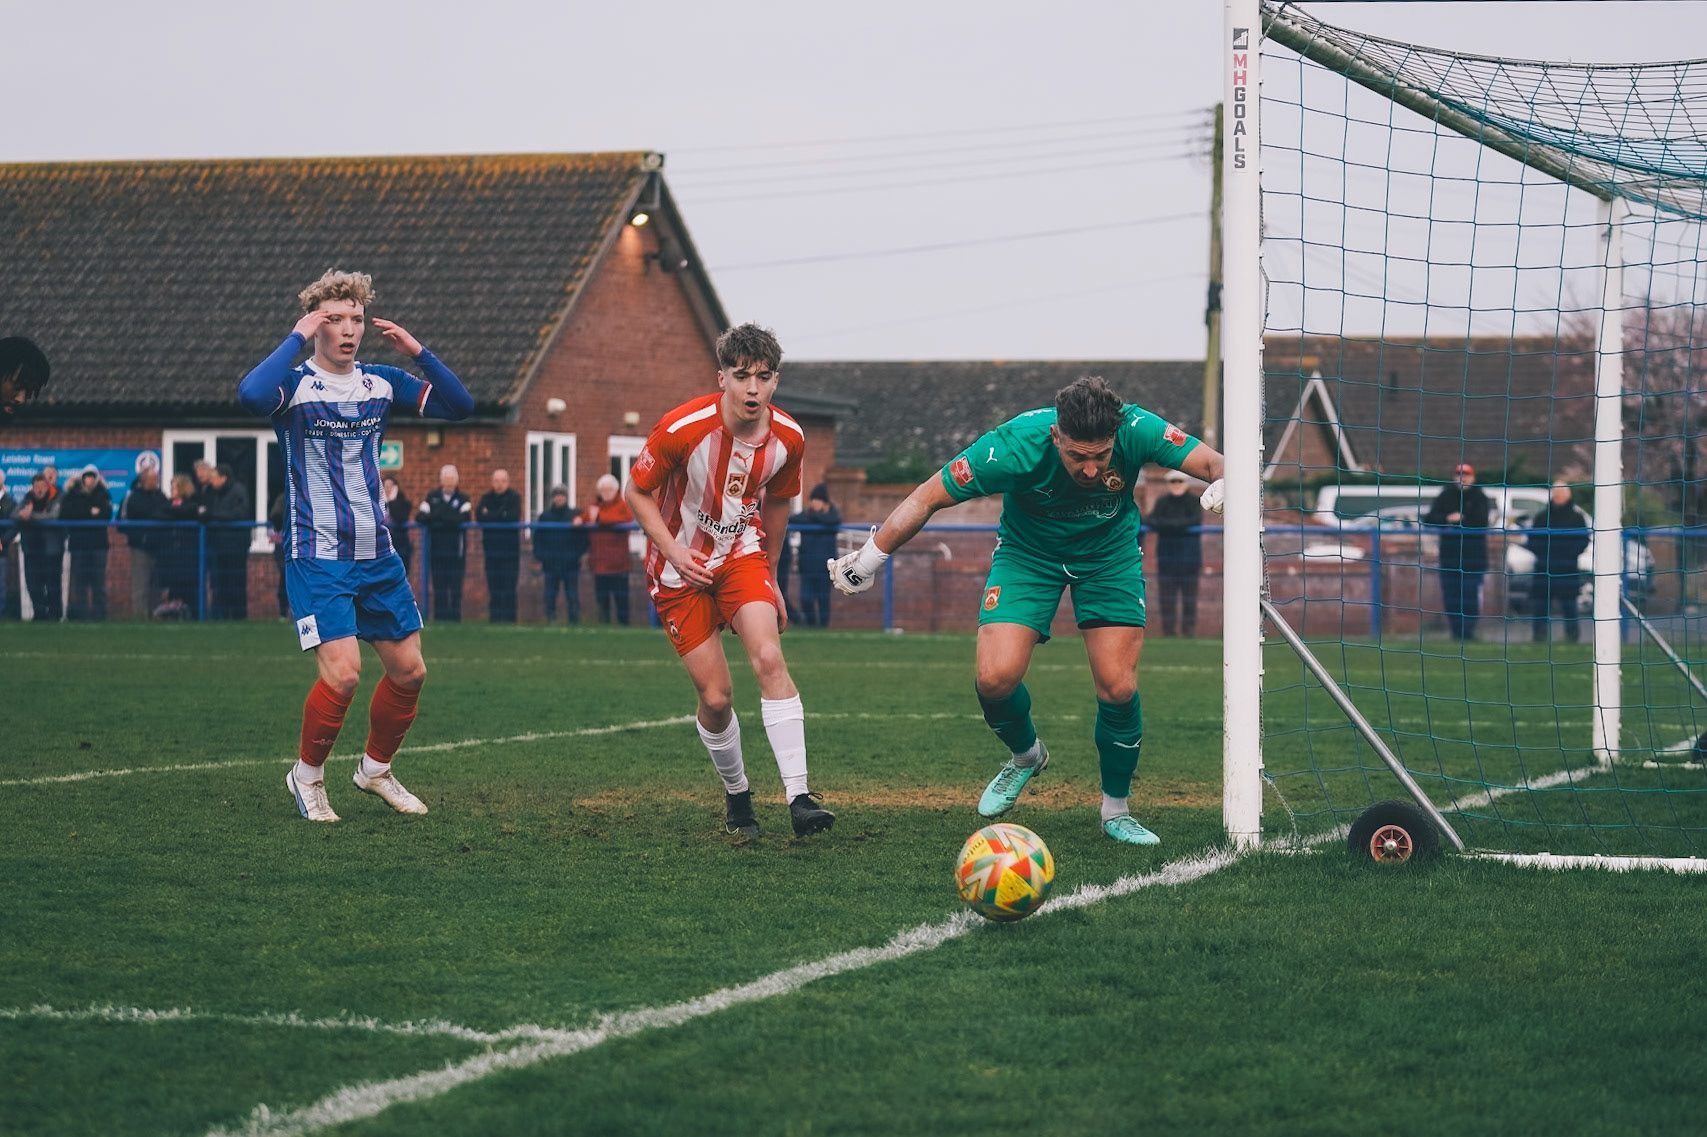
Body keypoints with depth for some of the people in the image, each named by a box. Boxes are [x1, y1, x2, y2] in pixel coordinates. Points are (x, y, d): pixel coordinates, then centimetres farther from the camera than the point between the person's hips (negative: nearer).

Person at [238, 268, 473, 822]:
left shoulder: (381, 382, 7)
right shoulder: (295, 384, -9)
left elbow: (458, 405, 6)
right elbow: (251, 396, -32)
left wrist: (418, 352, -6)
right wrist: (298, 337, -24)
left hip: (377, 556, 6)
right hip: (317, 559, -6)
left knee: (409, 671, 7)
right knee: (342, 674, -17)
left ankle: (376, 769, 30)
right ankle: (307, 775, 7)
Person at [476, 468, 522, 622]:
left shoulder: (514, 497, 1)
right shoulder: (486, 498, 11)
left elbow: (513, 516, -15)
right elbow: (479, 516, -4)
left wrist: (490, 515, -8)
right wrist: (501, 516, -12)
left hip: (510, 548, -3)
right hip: (492, 548, 3)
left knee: (509, 584, -6)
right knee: (493, 584, 2)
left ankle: (508, 617, -4)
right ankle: (494, 617, 4)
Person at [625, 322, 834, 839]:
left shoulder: (788, 438, -11)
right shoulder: (682, 429, -23)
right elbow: (637, 492, -8)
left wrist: (769, 575, 18)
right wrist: (673, 552, -20)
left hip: (742, 554, 2)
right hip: (683, 565, -2)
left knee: (770, 660, -22)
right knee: (716, 697, -6)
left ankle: (798, 796, -25)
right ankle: (736, 794, 21)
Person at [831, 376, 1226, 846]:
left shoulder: (1136, 431, -31)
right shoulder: (1017, 444, -33)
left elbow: (1214, 464, -22)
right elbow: (926, 499, -21)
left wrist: (1221, 484, -47)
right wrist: (867, 561, -15)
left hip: (1110, 551, 1)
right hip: (1028, 552, -1)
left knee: (1118, 688, -10)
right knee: (995, 678, -17)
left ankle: (1116, 810, 15)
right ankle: (1026, 755, 18)